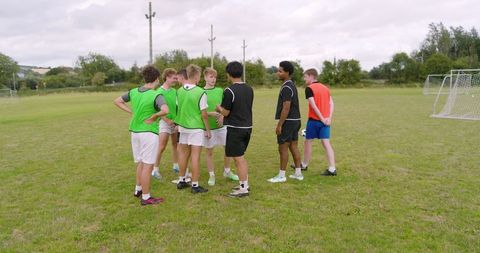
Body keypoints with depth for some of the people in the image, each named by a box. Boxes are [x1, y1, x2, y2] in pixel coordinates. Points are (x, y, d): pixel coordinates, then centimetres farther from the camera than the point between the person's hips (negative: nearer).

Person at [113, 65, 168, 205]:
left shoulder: (133, 92, 4)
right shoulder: (156, 95, -17)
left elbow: (117, 101, 15)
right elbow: (165, 110, -35)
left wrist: (132, 111, 8)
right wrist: (153, 117, -18)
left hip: (135, 131, 7)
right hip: (149, 132, -7)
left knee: (140, 162, 22)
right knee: (147, 165, 1)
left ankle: (138, 189, 35)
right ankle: (146, 197, 9)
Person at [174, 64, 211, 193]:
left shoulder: (179, 91, 0)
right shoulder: (200, 92, -16)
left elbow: (179, 108, 6)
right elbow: (204, 114, -14)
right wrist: (208, 130, -3)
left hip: (183, 126, 6)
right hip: (196, 128, -5)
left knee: (183, 153, 16)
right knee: (195, 156, 1)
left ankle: (181, 181, 27)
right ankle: (195, 185, 7)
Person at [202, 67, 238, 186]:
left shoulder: (220, 91, 5)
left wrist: (222, 116, -9)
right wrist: (211, 113, -21)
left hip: (222, 124, 3)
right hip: (208, 126, -3)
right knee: (209, 152, 6)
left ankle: (227, 171, 30)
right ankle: (211, 175, 21)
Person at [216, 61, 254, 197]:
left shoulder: (229, 91, -16)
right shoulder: (249, 89, 6)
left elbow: (225, 112, -12)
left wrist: (218, 108, 10)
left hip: (235, 128, -7)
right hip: (247, 126, 7)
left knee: (238, 158, 1)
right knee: (241, 157, 20)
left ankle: (243, 189, 8)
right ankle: (245, 184, 26)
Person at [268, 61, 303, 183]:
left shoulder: (286, 87, -17)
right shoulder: (292, 85, 14)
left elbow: (286, 108, -22)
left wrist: (279, 125, -19)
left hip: (288, 121, -10)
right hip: (295, 120, 10)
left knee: (283, 148, -2)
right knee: (294, 147, 13)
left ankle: (281, 175, 6)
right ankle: (298, 173, 19)